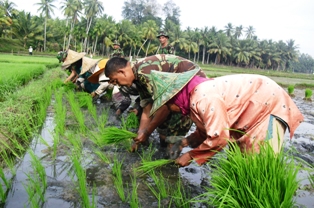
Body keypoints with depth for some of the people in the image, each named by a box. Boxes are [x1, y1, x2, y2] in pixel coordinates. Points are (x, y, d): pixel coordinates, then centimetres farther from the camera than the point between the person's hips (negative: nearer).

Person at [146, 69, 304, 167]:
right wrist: (184, 142, -8)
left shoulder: (203, 98, -31)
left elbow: (218, 138, -29)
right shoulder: (194, 96, -1)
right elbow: (206, 132, 6)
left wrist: (191, 155, -17)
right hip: (253, 109, 9)